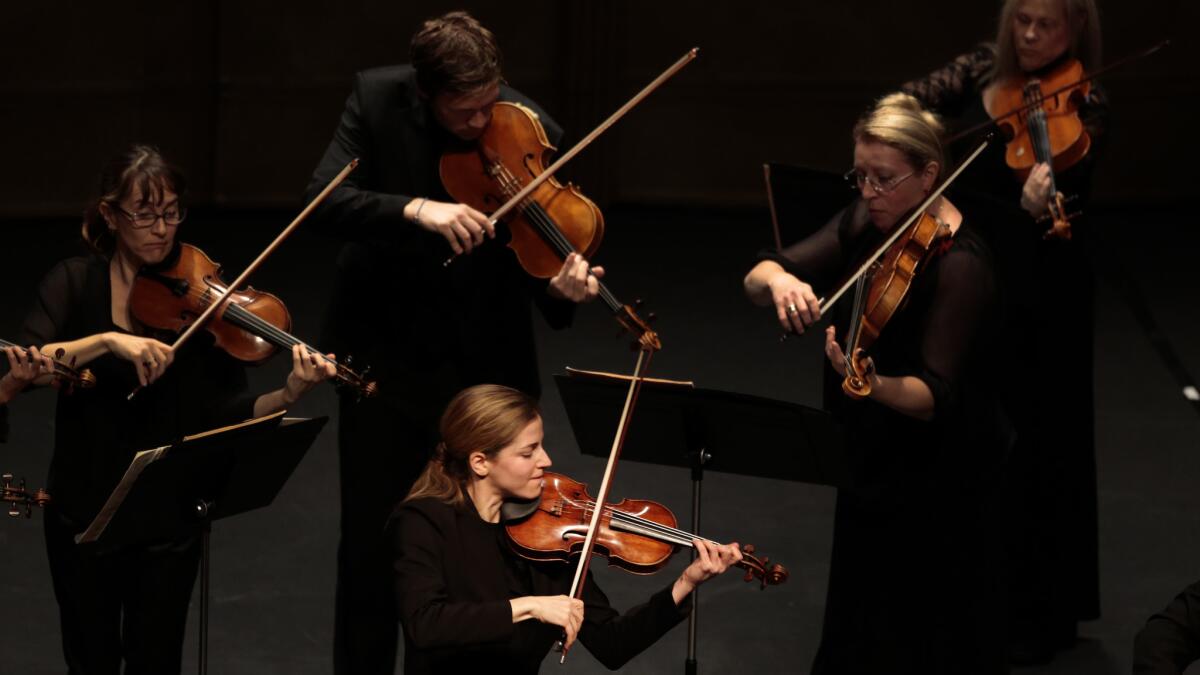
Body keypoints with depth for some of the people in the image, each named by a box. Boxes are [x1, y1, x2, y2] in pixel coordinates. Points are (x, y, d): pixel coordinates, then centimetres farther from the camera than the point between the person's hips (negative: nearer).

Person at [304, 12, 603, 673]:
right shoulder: (377, 98, -10)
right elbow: (324, 202, -21)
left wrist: (562, 288, -33)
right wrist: (414, 209, -36)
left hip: (485, 364, 0)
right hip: (386, 356, 0)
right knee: (372, 543, 9)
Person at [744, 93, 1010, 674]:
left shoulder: (960, 264, -23)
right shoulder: (865, 223, -1)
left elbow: (932, 398, -31)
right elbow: (756, 278, -6)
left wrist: (871, 383, -51)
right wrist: (779, 280, -30)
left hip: (933, 483, -7)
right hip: (869, 461, 7)